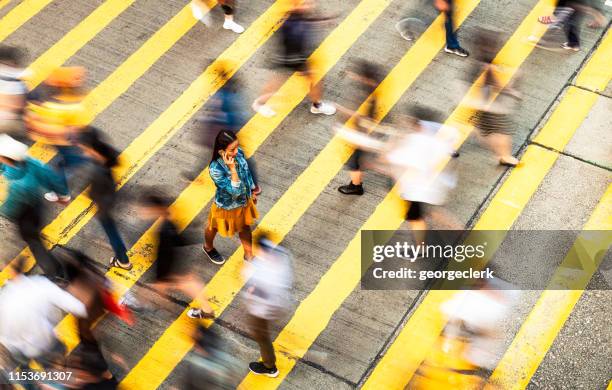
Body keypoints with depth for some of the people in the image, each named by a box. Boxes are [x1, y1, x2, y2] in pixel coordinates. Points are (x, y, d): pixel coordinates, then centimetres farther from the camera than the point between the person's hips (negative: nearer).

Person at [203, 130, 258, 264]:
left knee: (245, 227, 28)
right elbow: (234, 191, -39)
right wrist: (232, 168, -47)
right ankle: (208, 248, 60)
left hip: (244, 201, 5)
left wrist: (252, 191, 11)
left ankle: (248, 255, 54)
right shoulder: (215, 169, -41)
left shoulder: (239, 153, -23)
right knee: (214, 228, 28)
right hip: (227, 206, -5)